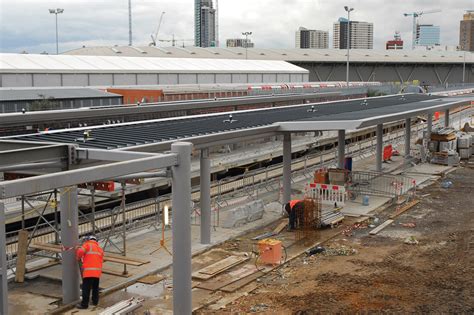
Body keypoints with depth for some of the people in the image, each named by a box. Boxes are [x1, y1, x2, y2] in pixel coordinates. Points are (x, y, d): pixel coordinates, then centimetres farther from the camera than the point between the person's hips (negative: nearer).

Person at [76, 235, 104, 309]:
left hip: (88, 271, -6)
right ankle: (95, 301, 28)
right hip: (97, 271, 6)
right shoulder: (100, 249, 22)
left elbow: (80, 251, -14)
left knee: (86, 288, -1)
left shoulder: (87, 245, 5)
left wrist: (79, 258, 7)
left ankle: (84, 304, 1)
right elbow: (101, 261, 16)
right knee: (95, 287, 20)